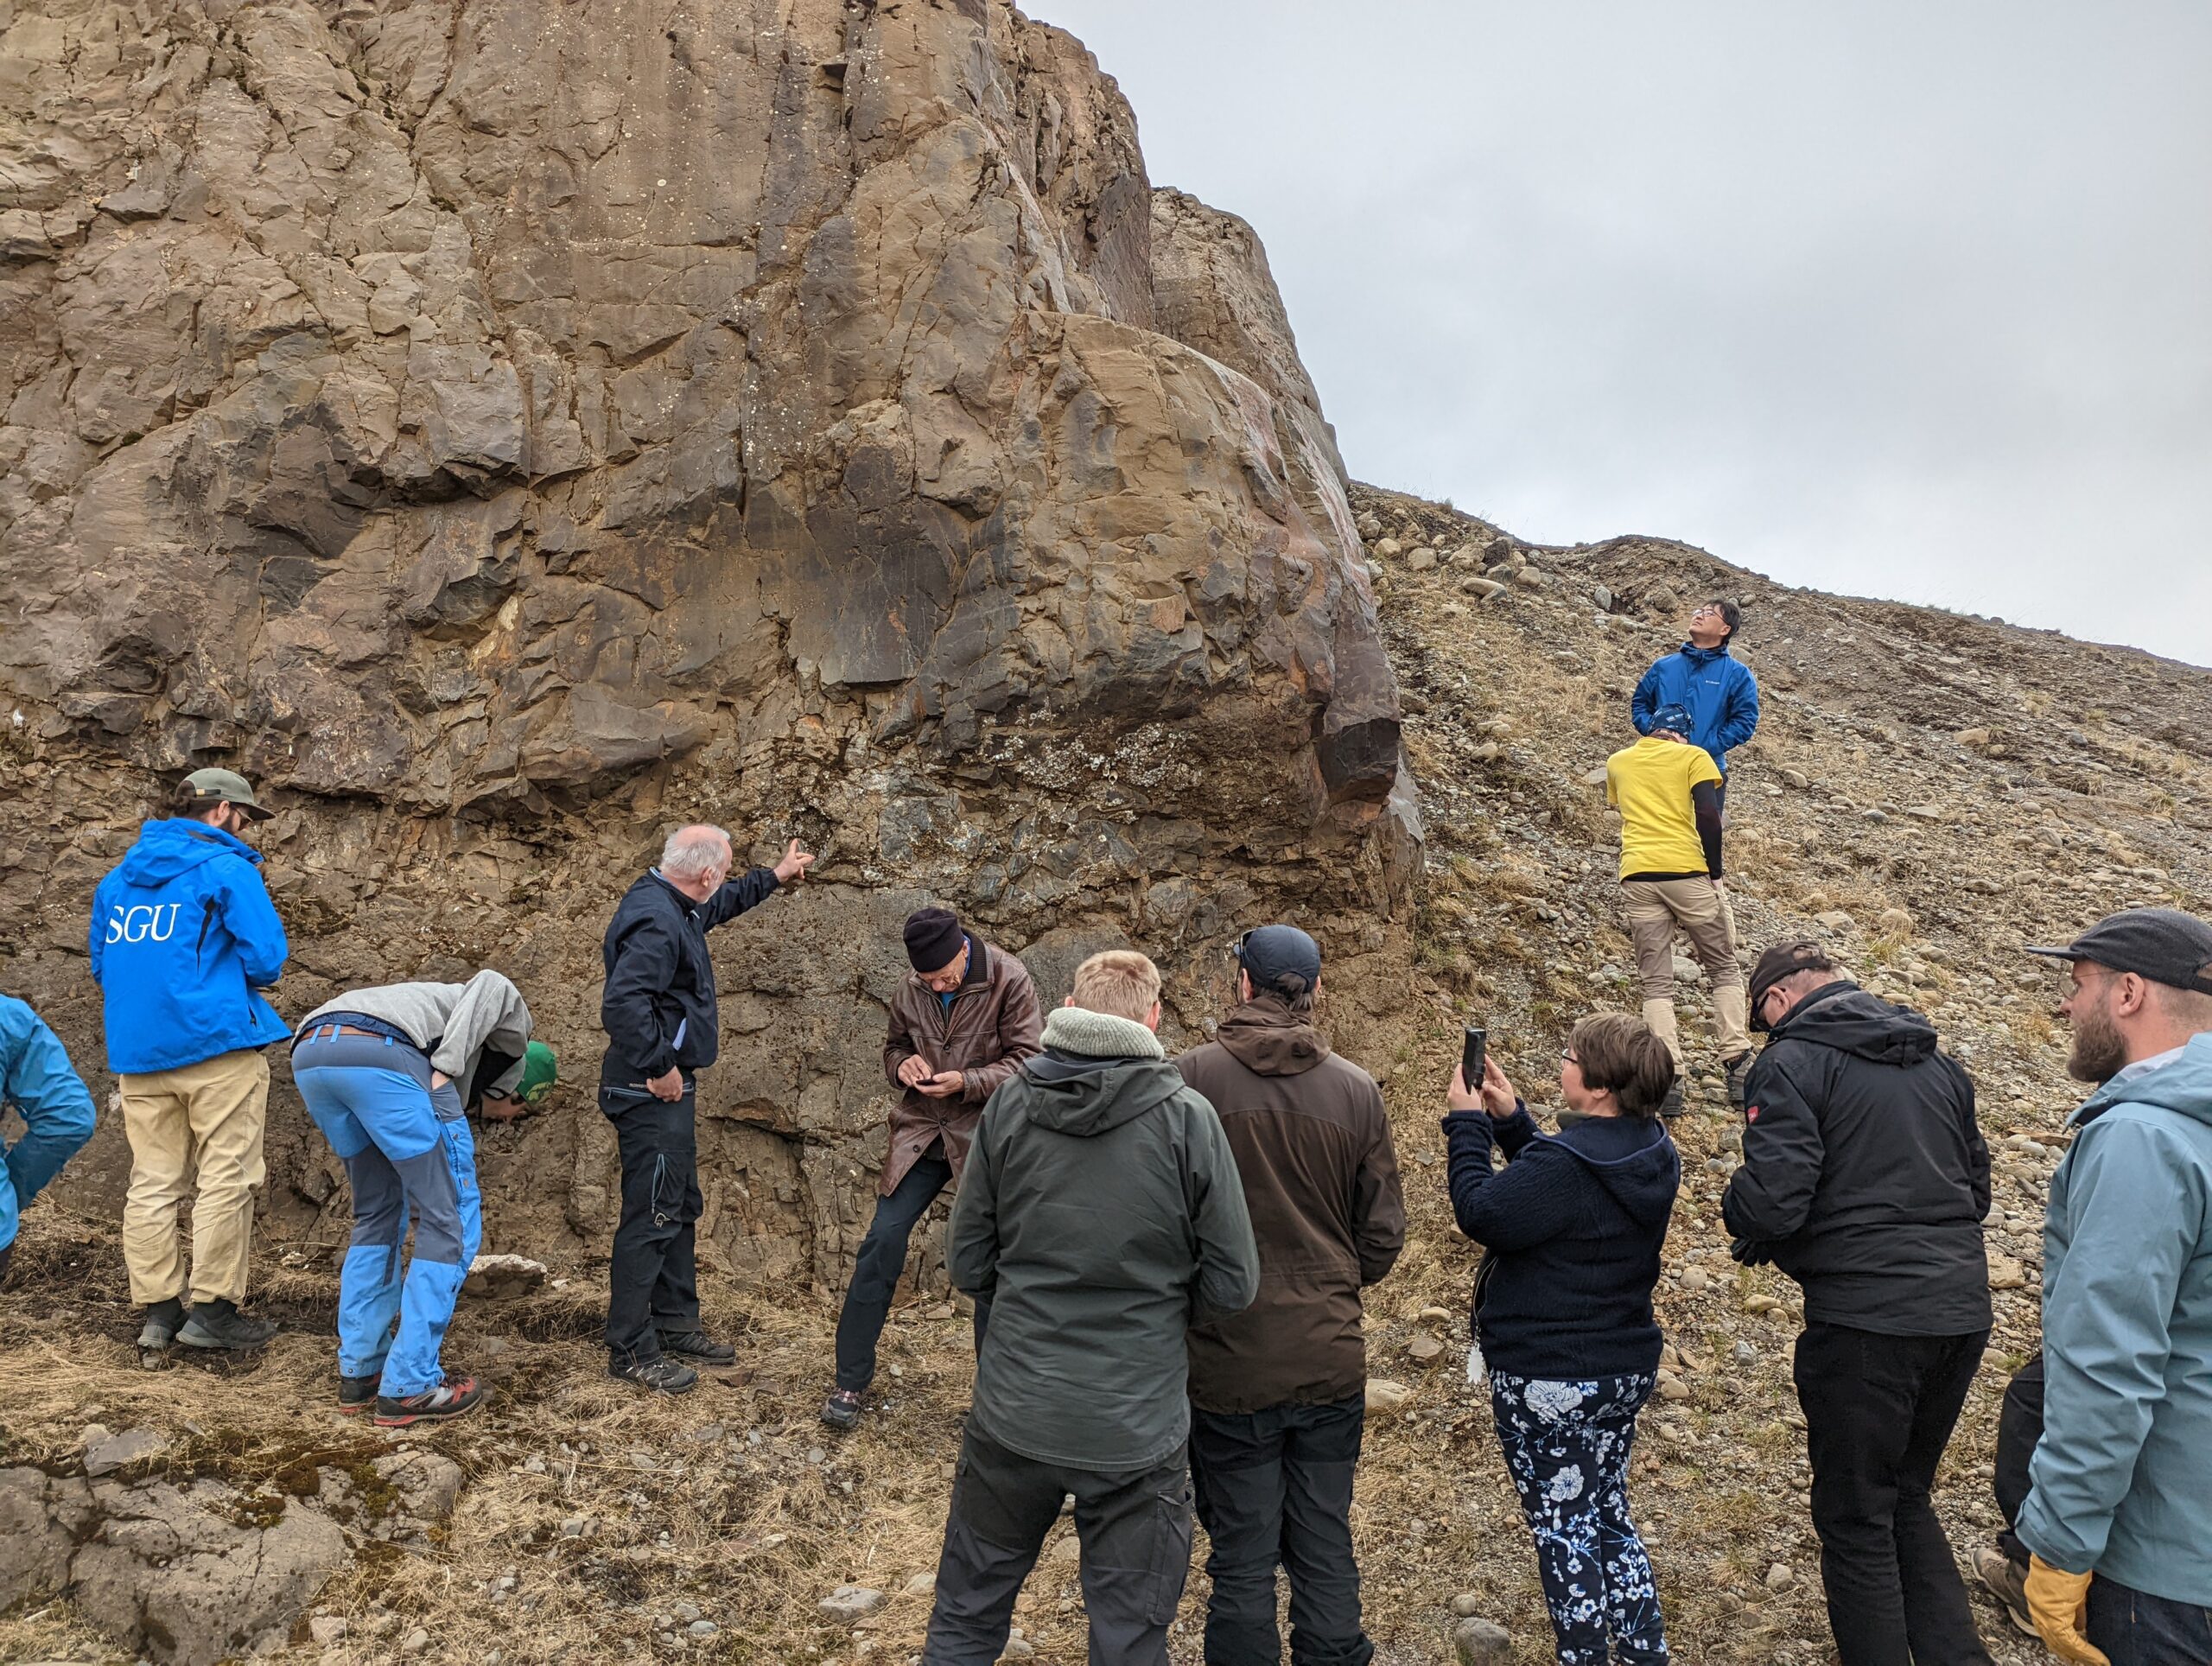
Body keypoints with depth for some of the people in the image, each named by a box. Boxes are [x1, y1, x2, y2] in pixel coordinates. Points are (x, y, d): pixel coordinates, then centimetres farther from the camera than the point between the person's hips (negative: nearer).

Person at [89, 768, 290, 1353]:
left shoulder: (117, 878, 17)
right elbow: (266, 957, -10)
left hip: (136, 1052, 7)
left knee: (153, 1183, 9)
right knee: (227, 1178, -1)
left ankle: (158, 1312, 12)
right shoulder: (226, 868, -5)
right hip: (218, 1042, -7)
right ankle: (211, 1310, 0)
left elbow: (102, 966, 24)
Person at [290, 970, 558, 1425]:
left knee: (377, 1211, 27)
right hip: (380, 1052, -8)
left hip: (310, 1055, 8)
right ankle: (409, 1388, 10)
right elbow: (490, 987, 2)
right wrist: (447, 1065, -5)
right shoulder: (511, 1021, 27)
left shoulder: (461, 1087, 41)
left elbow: (417, 1191, 43)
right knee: (452, 1219, 6)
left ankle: (359, 1371, 29)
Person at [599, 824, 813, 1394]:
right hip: (652, 1091, -11)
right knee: (651, 1215, -4)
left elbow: (723, 902, 33)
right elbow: (623, 1003, -34)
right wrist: (659, 1069, -24)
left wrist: (774, 877, 40)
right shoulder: (656, 921, -23)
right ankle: (631, 1349, 6)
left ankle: (675, 1324, 30)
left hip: (669, 1090, 11)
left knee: (680, 1208, 18)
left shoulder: (676, 907, 10)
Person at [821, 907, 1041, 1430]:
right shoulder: (911, 988, -1)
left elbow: (1026, 1061, -11)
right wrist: (904, 1065, -10)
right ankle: (850, 1382, 11)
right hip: (921, 1133, 3)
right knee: (882, 1241, -3)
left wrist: (967, 1082, -24)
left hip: (984, 1137, -3)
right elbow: (894, 1047, 14)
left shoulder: (1009, 981, -13)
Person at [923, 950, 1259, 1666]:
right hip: (1136, 1429, -2)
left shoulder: (1008, 1105, -6)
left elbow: (968, 1266, 0)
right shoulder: (1186, 1119, -13)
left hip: (1012, 1415, 2)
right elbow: (1233, 1286, -8)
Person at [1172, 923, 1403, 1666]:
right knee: (1326, 1550, 16)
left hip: (1228, 1364, -2)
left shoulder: (1191, 1077, -12)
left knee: (1242, 1560, 9)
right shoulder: (1358, 1090, -2)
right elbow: (1382, 1237, 4)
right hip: (1331, 1361, 3)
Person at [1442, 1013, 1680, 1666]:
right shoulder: (1652, 1155, 0)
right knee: (1609, 1517, 22)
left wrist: (1467, 1123, -11)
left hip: (1550, 1381, -9)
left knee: (1565, 1532, 7)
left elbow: (1482, 1213, -19)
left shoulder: (1568, 1165, -28)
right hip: (1625, 1368, 9)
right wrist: (1510, 1119, 6)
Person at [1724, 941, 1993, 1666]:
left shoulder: (1792, 1062, -10)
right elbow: (1977, 1187, 20)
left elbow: (1771, 1202, -20)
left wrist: (1739, 1214, 2)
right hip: (1960, 1312, 7)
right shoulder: (1938, 1060, 13)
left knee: (1857, 1522, 8)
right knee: (1908, 1500, 23)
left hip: (1866, 1320, -7)